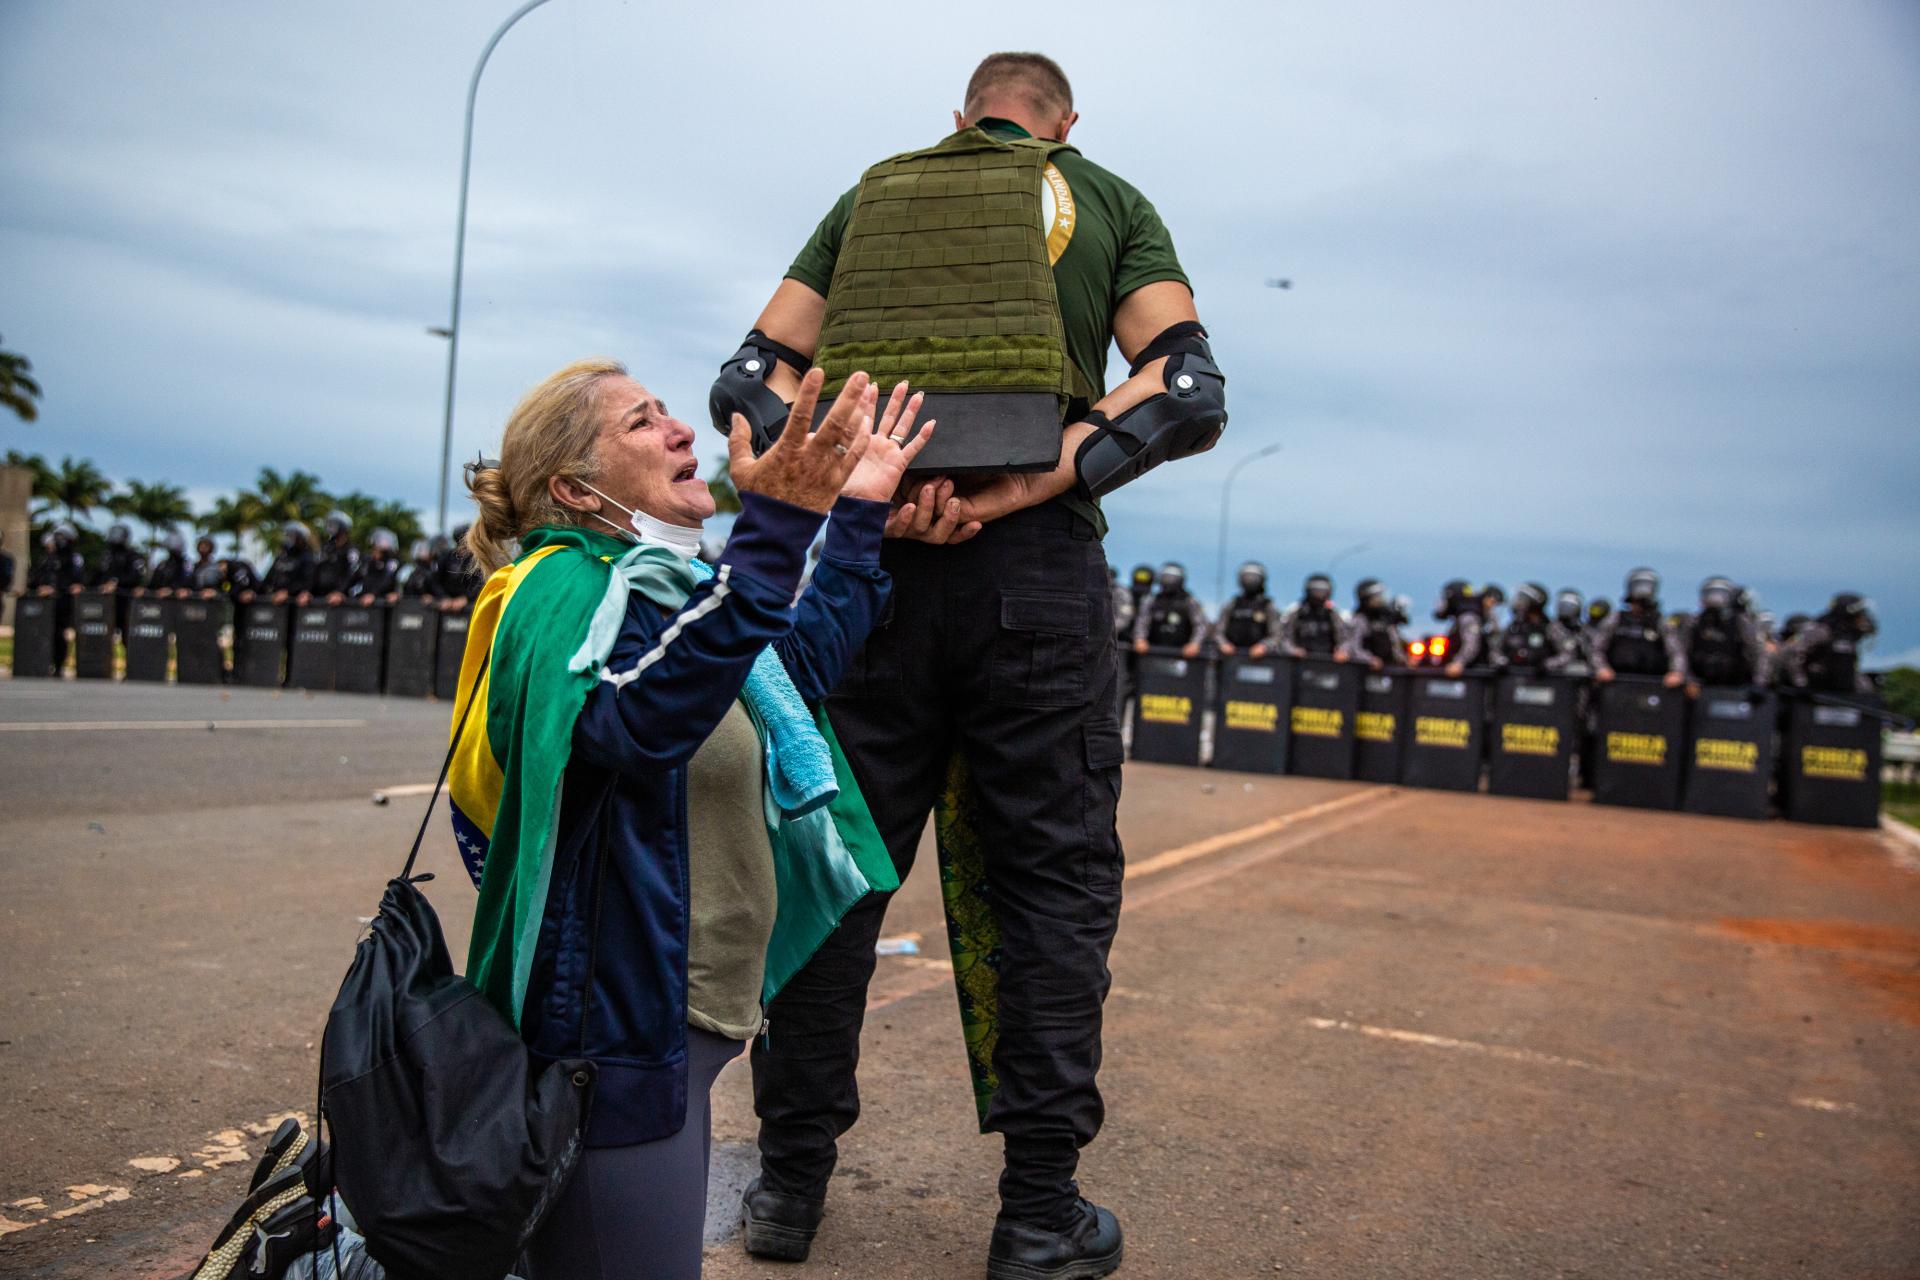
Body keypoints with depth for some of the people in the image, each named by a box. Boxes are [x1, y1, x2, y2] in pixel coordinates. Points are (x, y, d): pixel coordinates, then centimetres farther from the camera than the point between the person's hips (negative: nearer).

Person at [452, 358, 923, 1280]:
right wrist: (772, 532, -45)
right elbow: (646, 713, -37)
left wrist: (859, 512, 21)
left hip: (666, 1024, 10)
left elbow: (804, 660, 25)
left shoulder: (668, 588, 13)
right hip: (614, 1027, -10)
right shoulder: (569, 590, -16)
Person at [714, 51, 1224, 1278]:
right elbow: (1190, 392, -3)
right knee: (1056, 880, 6)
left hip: (871, 567, 3)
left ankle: (791, 1178, 20)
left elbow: (750, 379, 8)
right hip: (1036, 573, -2)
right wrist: (1016, 492, -12)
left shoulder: (870, 195, 18)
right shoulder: (1109, 200, 12)